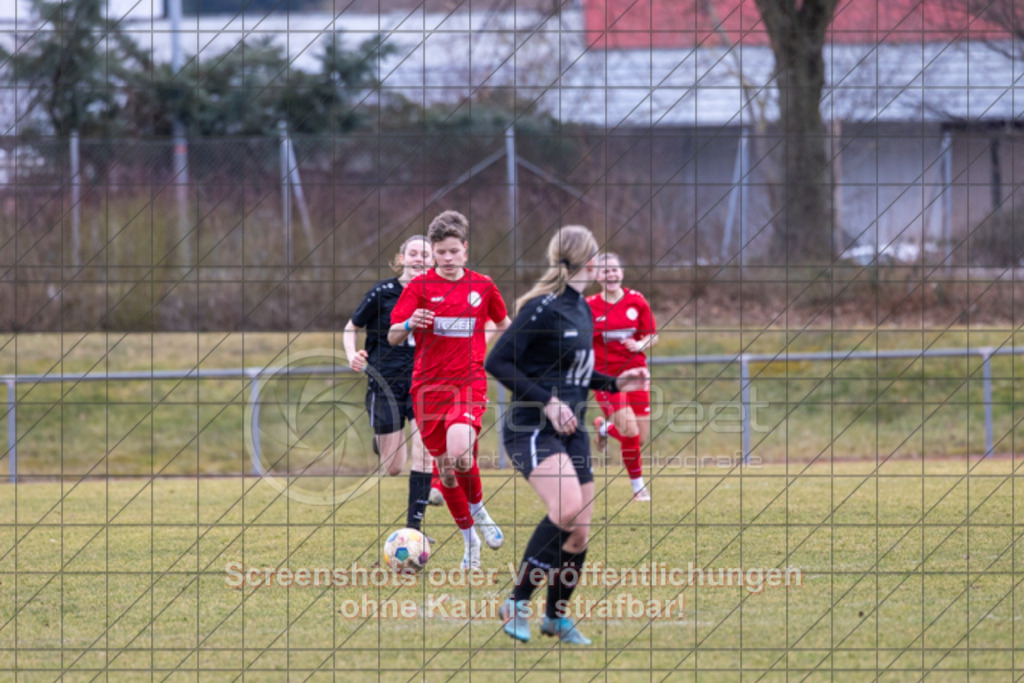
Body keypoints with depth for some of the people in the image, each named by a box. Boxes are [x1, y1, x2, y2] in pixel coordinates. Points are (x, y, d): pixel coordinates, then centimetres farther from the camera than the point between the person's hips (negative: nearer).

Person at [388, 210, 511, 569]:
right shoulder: (420, 287, 1)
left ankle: (478, 510, 1)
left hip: (469, 384, -1)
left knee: (460, 452, -27)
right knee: (445, 467, 4)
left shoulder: (482, 286, 7)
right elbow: (392, 337, -5)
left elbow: (503, 322, 27)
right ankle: (470, 540, 23)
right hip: (429, 387, 1)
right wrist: (409, 324, -24)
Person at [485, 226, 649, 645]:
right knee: (568, 507, -29)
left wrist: (615, 383, 15)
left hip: (571, 429, 9)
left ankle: (556, 616, 26)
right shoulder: (544, 308, -15)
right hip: (532, 428, -9)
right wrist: (548, 402, -20)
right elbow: (497, 362, -17)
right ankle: (517, 602, -17)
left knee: (579, 533, 6)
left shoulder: (582, 310, 13)